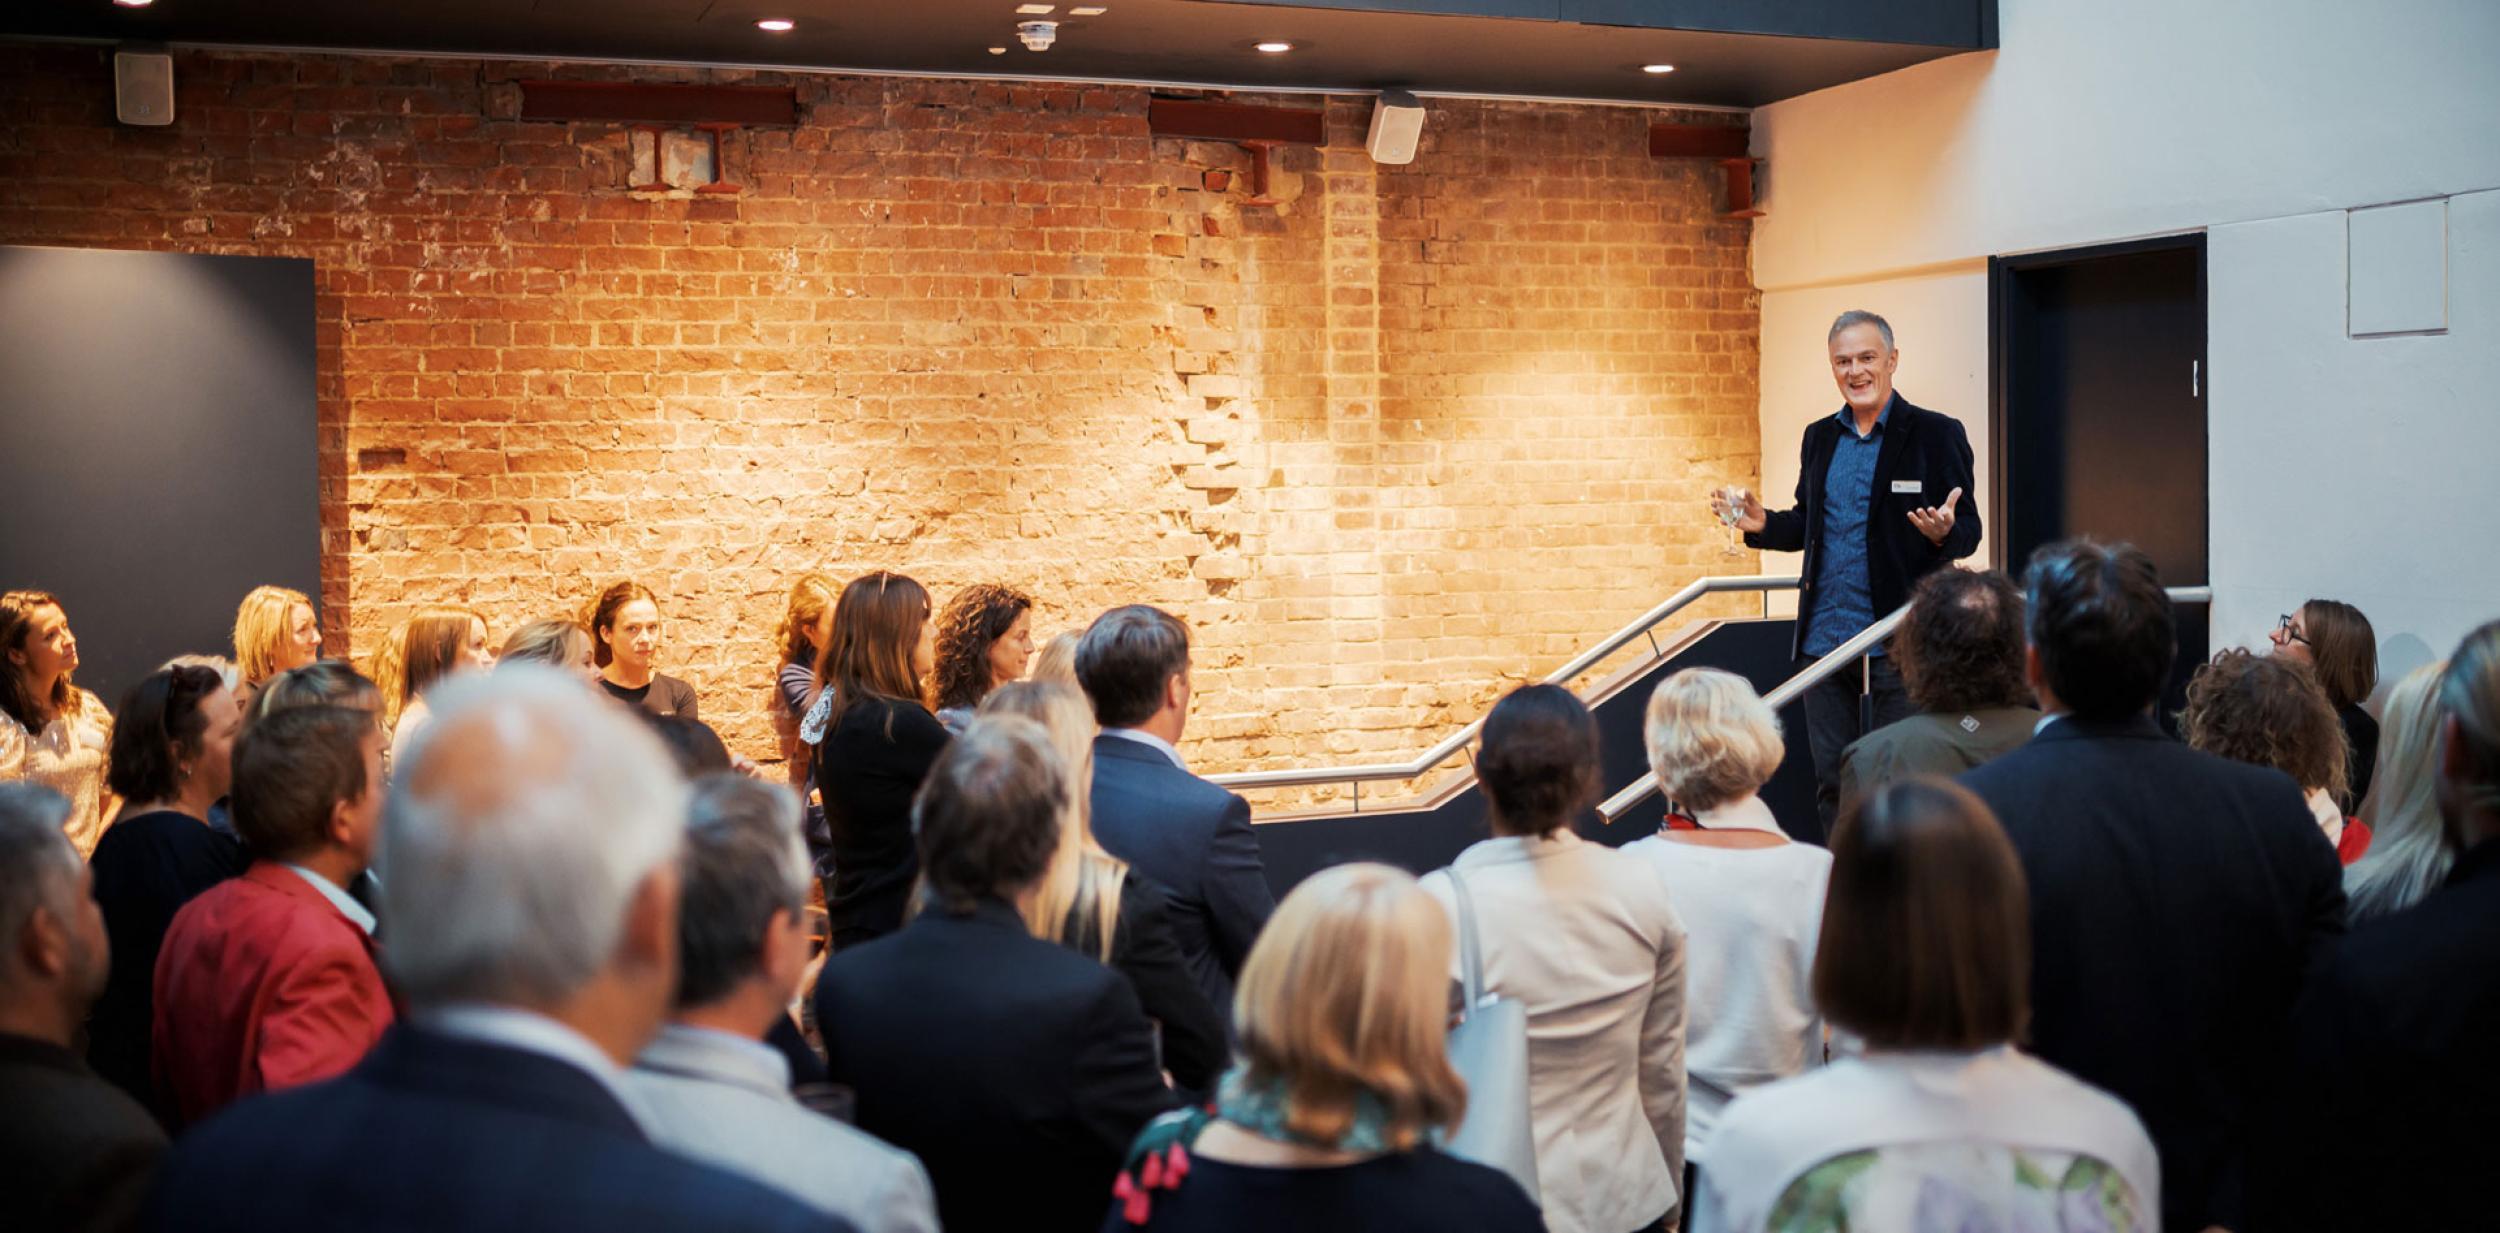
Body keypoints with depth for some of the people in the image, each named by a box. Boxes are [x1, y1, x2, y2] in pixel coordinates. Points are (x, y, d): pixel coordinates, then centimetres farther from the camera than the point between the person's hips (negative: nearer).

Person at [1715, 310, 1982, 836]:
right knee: (1831, 779, 11)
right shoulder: (1819, 437, 13)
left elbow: (1968, 532, -5)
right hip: (1825, 637, 5)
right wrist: (1761, 524, 0)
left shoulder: (1937, 434, -3)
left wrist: (1943, 533, -27)